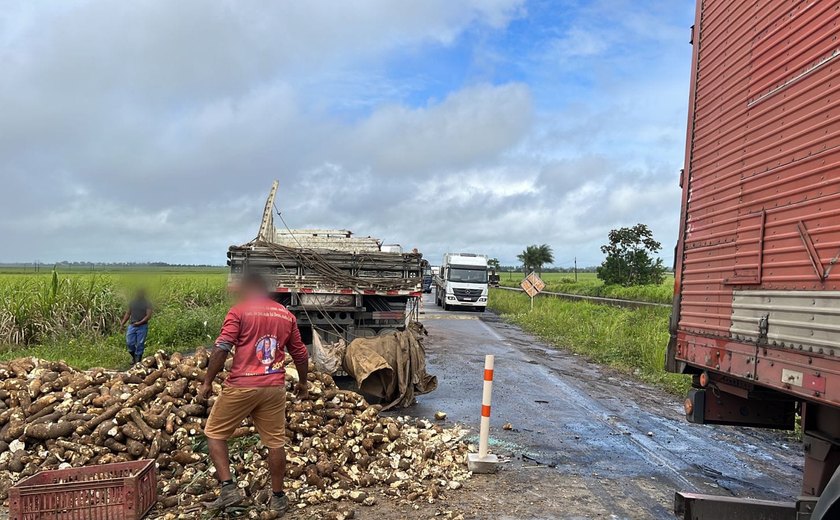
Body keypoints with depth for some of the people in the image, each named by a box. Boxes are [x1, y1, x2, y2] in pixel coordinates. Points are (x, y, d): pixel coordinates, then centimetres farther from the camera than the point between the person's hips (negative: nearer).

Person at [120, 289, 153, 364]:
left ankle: (138, 360, 7)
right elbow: (128, 314, 17)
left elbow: (148, 316, -7)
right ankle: (134, 356, 23)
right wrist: (122, 324, 8)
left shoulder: (147, 304, 0)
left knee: (140, 344, -2)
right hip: (132, 325, 3)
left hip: (142, 326, -3)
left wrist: (139, 323, -18)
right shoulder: (132, 302, 13)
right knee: (129, 343, -1)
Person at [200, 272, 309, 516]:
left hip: (241, 386, -4)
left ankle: (228, 488, 6)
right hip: (275, 388, 4)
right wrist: (303, 382, 28)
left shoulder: (239, 311, -3)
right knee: (275, 442, 12)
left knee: (215, 433, 13)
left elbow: (221, 349, -11)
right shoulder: (287, 315, 11)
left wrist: (207, 381, -3)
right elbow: (300, 354, 16)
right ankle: (278, 498, 20)